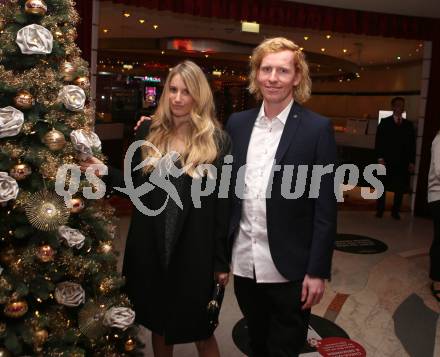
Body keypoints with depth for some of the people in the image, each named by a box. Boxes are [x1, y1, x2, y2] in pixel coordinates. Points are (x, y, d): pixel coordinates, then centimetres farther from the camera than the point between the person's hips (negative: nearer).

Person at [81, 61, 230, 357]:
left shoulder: (217, 140, -7)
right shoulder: (149, 131, 2)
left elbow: (223, 203, -6)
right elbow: (137, 184, 7)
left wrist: (221, 260, -5)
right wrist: (106, 172, -12)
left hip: (194, 250, -3)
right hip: (149, 247, 4)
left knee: (199, 330, 11)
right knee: (158, 323, 22)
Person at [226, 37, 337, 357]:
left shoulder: (317, 129, -9)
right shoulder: (238, 123, 3)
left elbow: (325, 208, -9)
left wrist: (318, 271, -10)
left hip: (289, 269, -4)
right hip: (244, 263, 4)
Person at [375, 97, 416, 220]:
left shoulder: (408, 125, 13)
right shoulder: (384, 122, 7)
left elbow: (412, 145, 10)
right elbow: (379, 141, 0)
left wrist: (411, 162, 2)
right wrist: (380, 157, -10)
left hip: (403, 163, 2)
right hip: (386, 161, -2)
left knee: (400, 188, 2)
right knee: (383, 187, 2)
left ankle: (395, 211, 11)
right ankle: (380, 210, 10)